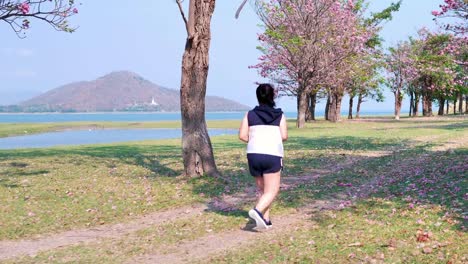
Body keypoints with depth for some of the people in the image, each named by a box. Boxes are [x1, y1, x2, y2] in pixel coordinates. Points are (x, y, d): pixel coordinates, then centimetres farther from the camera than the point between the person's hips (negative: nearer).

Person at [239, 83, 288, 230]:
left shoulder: (250, 114, 8)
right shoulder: (279, 115, 5)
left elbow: (242, 136, 0)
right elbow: (284, 136, -2)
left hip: (253, 155, 3)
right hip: (272, 155, -3)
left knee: (263, 190, 17)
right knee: (272, 191, 0)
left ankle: (265, 220, 13)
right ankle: (257, 210, -24)